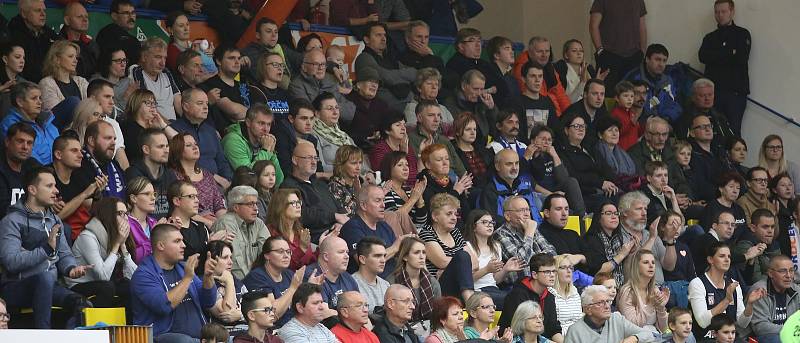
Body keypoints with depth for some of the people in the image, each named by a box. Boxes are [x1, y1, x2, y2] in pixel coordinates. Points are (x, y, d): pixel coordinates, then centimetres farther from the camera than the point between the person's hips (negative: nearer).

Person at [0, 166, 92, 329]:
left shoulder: (55, 220, 18)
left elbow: (64, 254, 18)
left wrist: (71, 268, -6)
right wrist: (46, 249, -24)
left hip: (49, 286, 6)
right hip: (16, 289, -6)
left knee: (83, 305, -21)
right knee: (45, 276, -38)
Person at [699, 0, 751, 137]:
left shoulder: (742, 34, 10)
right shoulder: (710, 37, 20)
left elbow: (742, 57, -7)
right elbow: (703, 57, 0)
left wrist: (717, 56, -1)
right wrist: (729, 53, -4)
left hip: (736, 91, -3)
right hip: (714, 90, 3)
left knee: (734, 130, -11)